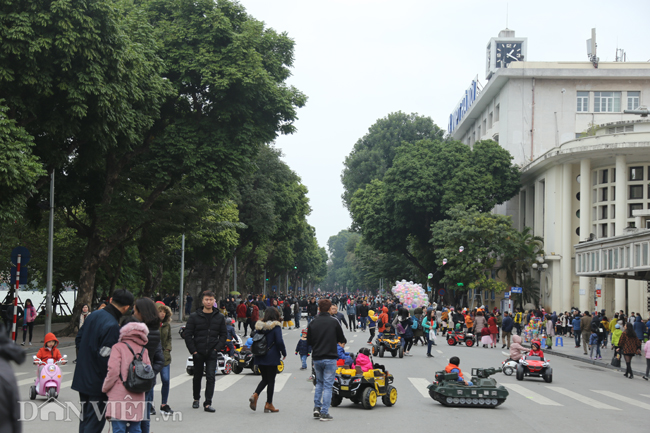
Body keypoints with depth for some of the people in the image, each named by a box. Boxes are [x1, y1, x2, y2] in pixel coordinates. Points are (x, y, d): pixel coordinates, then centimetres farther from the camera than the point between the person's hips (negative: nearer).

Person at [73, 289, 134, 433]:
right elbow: (105, 357, -23)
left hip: (82, 377, 9)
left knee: (85, 419, 17)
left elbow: (78, 340, 16)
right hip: (98, 383, -9)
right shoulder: (112, 326, -22)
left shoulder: (92, 316, 5)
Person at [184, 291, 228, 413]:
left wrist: (217, 348, -3)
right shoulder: (194, 316, -1)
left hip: (212, 353, 0)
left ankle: (208, 404, -10)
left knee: (211, 377, -10)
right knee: (197, 376, 13)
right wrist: (193, 351, -7)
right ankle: (196, 399, 33)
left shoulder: (219, 317, 5)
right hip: (198, 353, 0)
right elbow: (188, 335, -1)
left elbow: (224, 334, 9)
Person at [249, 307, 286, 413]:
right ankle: (268, 404, 7)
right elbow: (279, 341, -16)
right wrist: (284, 353, -3)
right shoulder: (276, 327, -11)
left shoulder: (259, 326, 6)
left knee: (265, 379, 17)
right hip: (272, 358, -5)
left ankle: (255, 395, -8)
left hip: (260, 358, 5)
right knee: (271, 380, 4)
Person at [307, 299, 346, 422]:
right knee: (328, 385, 2)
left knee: (319, 382, 22)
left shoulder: (313, 323, 0)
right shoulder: (334, 322, -8)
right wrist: (344, 341, 23)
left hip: (316, 358, 3)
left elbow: (309, 341, 5)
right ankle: (324, 413, 0)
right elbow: (342, 340, 0)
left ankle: (317, 407, 14)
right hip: (330, 358, -3)